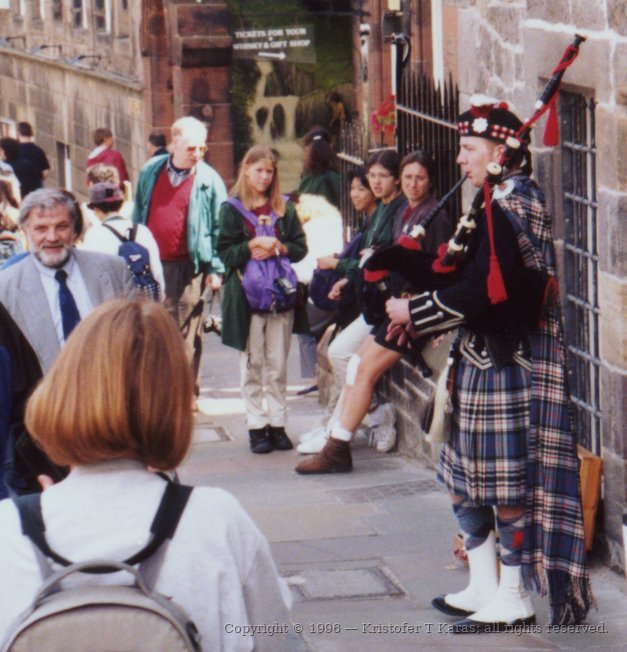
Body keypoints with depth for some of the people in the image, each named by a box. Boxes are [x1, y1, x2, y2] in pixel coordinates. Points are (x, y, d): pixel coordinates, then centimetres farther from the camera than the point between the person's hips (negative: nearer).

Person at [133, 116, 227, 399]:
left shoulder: (209, 180, -2)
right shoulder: (151, 171, 8)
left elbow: (219, 227, -1)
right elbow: (138, 214, 16)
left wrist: (216, 269, -5)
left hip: (189, 266, -4)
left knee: (188, 332, -2)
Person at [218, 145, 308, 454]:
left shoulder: (284, 208, 10)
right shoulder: (232, 208, 2)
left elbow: (300, 248, 7)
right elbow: (225, 252, -4)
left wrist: (278, 248, -10)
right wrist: (253, 245, -18)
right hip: (247, 293, -2)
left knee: (278, 365, 4)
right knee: (252, 365, 1)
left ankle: (277, 424, 8)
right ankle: (256, 426, 4)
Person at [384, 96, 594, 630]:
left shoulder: (508, 208, -17)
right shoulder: (502, 201, 14)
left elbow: (482, 291, -23)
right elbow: (475, 281, 18)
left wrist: (414, 313, -14)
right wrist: (420, 315, 5)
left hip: (507, 368, -10)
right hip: (484, 361, 10)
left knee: (507, 482, -2)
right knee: (467, 476, 16)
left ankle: (514, 599, 6)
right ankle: (484, 587, 25)